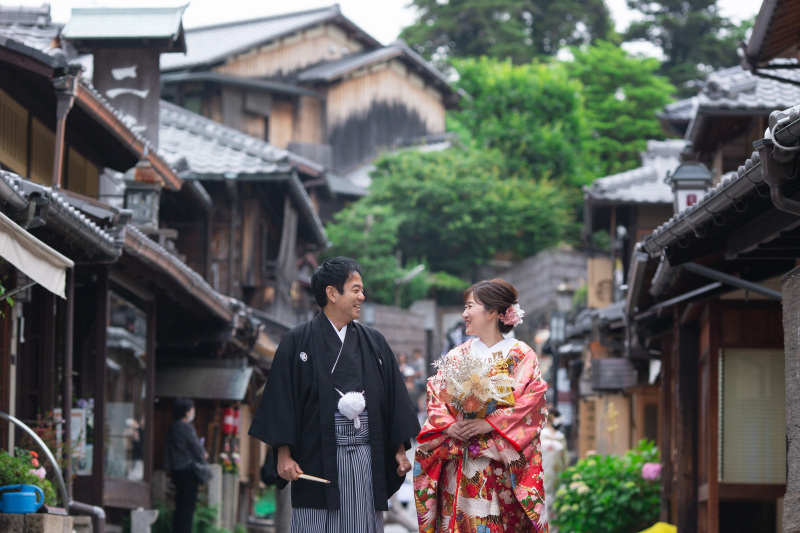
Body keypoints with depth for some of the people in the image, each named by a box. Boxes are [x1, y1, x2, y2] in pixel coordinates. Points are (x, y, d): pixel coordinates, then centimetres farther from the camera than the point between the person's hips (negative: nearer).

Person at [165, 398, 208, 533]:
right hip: (188, 470, -8)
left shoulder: (172, 428, 10)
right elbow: (196, 448, -13)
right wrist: (203, 456, 10)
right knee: (188, 505, -4)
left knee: (180, 505, 13)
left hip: (176, 470, 8)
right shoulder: (187, 428, -15)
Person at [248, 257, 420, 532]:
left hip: (366, 458, 4)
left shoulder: (374, 342, 13)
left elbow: (394, 396, 14)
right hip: (317, 458, -3)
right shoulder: (298, 342, 1)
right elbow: (282, 399, -2)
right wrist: (284, 454, -8)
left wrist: (400, 448, 8)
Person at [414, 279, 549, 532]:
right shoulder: (457, 355, 14)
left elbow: (532, 402, -10)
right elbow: (435, 396, 9)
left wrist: (490, 424, -18)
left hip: (501, 464, -3)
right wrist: (447, 425, -10)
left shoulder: (521, 355, 1)